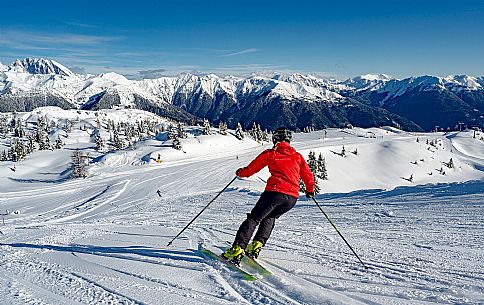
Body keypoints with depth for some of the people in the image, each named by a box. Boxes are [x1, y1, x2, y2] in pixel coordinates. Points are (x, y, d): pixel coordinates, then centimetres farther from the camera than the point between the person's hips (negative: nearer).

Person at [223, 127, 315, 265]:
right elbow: (309, 176, 20)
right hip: (292, 198, 4)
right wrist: (310, 190, 38)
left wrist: (240, 172, 32)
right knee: (270, 217, 27)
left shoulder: (270, 154, 9)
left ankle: (238, 249, -7)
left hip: (275, 192, -4)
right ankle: (257, 244, 14)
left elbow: (250, 169, 11)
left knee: (253, 219, 5)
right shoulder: (297, 156, 18)